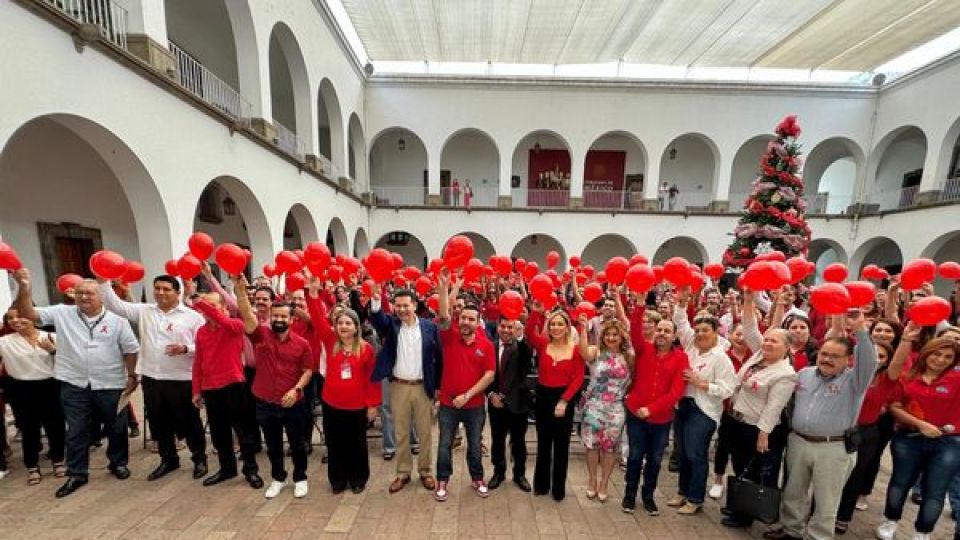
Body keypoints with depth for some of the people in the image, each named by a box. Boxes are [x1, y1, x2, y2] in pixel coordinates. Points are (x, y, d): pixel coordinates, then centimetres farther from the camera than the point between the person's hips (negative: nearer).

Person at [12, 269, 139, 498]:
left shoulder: (117, 319, -5)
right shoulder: (62, 313, 0)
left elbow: (131, 349, -2)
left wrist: (132, 376, -3)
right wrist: (24, 286, -22)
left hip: (111, 385, -1)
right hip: (74, 385, 1)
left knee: (116, 428, 12)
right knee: (76, 432, 13)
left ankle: (118, 463, 31)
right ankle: (77, 474, 29)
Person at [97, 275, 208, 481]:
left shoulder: (192, 316, -6)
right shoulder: (144, 311, 7)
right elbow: (115, 304, 4)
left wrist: (185, 349, -24)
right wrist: (103, 280, -5)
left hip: (181, 379, -4)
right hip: (151, 378, 5)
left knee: (188, 422, 7)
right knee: (158, 423, 17)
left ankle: (199, 458, 25)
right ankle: (168, 459, 36)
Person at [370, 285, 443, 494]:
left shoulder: (429, 327, -4)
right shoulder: (391, 324, -2)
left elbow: (438, 358, 0)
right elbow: (376, 317, -24)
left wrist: (437, 386, 1)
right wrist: (376, 300, -45)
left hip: (423, 386, 0)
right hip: (398, 387, 1)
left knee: (425, 432, 12)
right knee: (401, 433, 14)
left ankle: (425, 471, 31)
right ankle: (403, 472, 31)